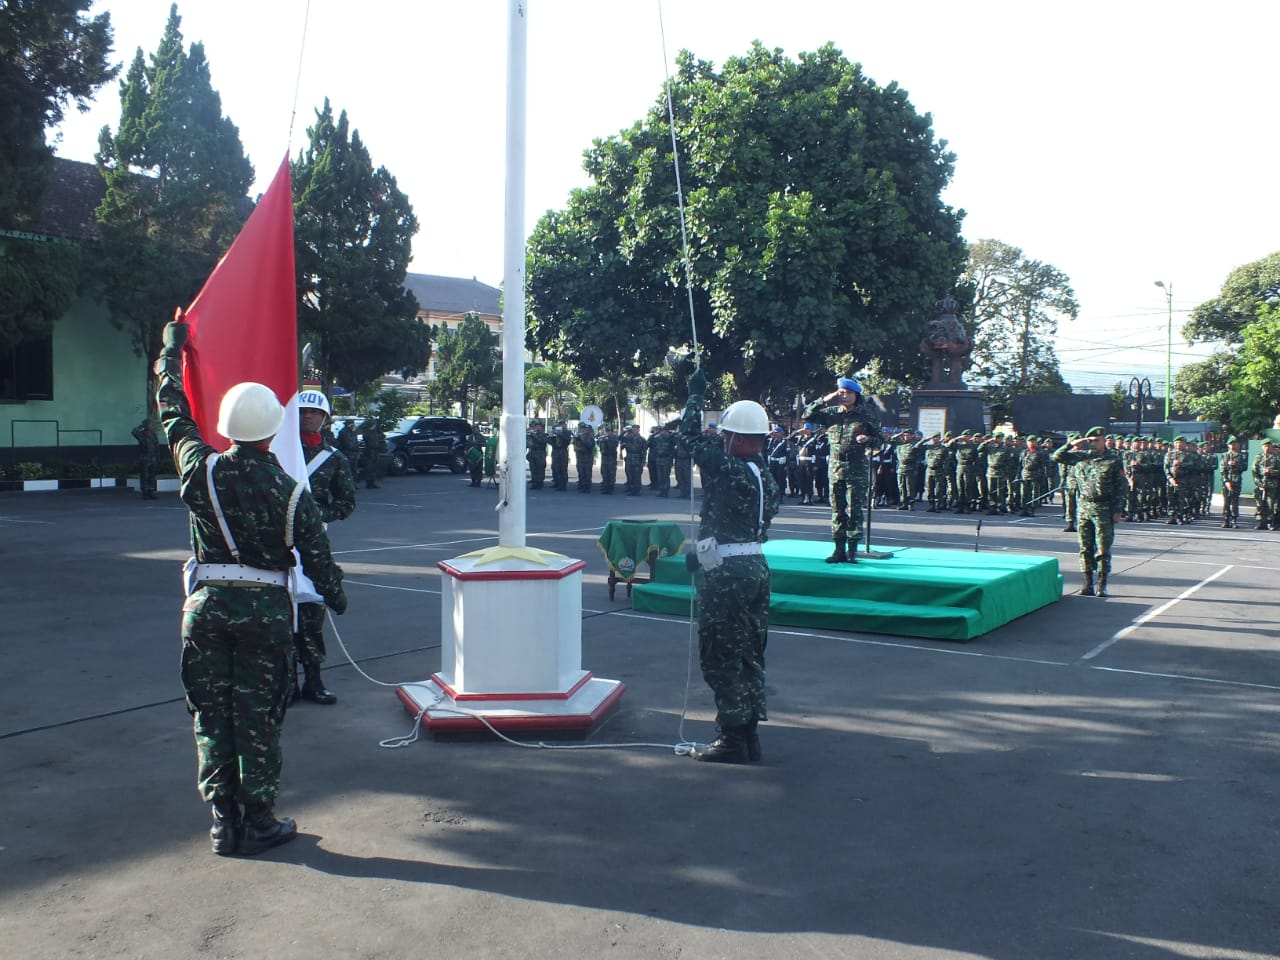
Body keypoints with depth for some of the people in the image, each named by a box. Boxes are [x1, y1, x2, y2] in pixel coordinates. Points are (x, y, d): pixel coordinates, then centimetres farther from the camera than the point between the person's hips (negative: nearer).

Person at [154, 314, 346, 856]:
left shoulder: (202, 471, -6)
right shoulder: (290, 491, -10)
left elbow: (174, 414, 10)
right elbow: (316, 555, -1)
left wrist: (171, 351, 24)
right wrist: (335, 596, 18)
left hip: (207, 606, 2)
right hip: (266, 608, -1)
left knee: (211, 713, 11)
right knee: (258, 716, 8)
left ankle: (224, 824, 16)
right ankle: (259, 822, 15)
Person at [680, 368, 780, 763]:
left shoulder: (726, 469, -16)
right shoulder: (766, 476, 8)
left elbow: (693, 435, -6)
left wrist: (695, 394, 11)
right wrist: (708, 551, 24)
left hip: (726, 574, -9)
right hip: (756, 565, 9)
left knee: (721, 656, 0)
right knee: (750, 653, 15)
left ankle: (733, 737, 5)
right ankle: (749, 732, 23)